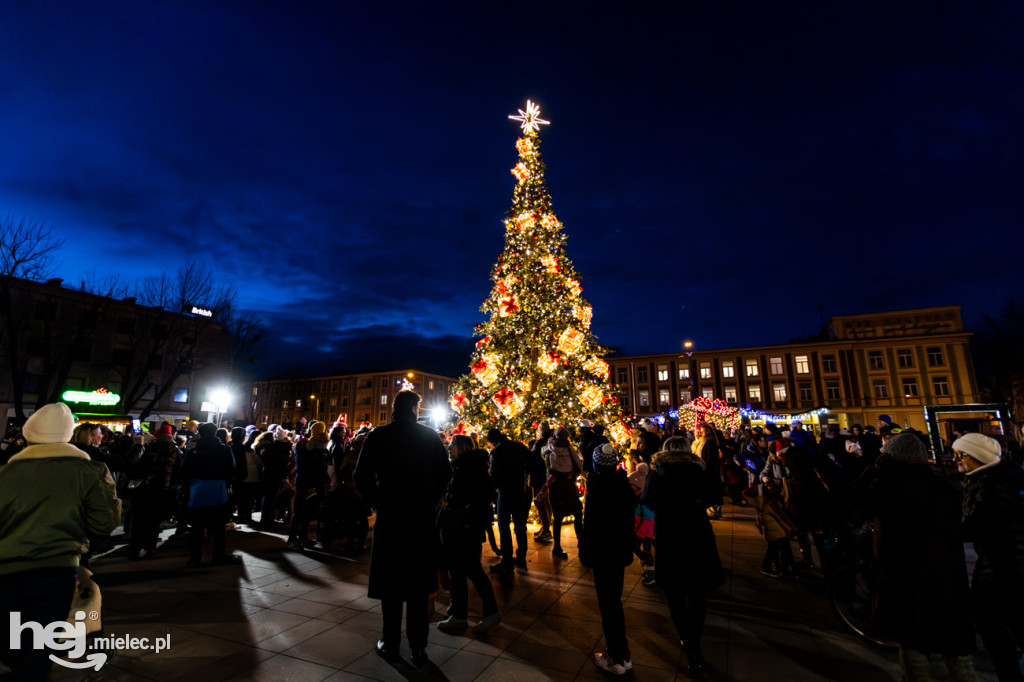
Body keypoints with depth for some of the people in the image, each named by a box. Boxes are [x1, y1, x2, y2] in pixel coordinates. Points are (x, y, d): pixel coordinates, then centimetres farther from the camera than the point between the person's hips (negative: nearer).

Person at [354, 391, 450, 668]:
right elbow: (445, 473, -3)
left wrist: (377, 502, 6)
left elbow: (361, 476, -5)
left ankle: (390, 644, 25)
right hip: (422, 518, 1)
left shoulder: (378, 436, -6)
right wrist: (430, 500, 7)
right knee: (419, 584, 12)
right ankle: (418, 647, 19)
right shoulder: (430, 436, -4)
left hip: (388, 517, 0)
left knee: (390, 583, 14)